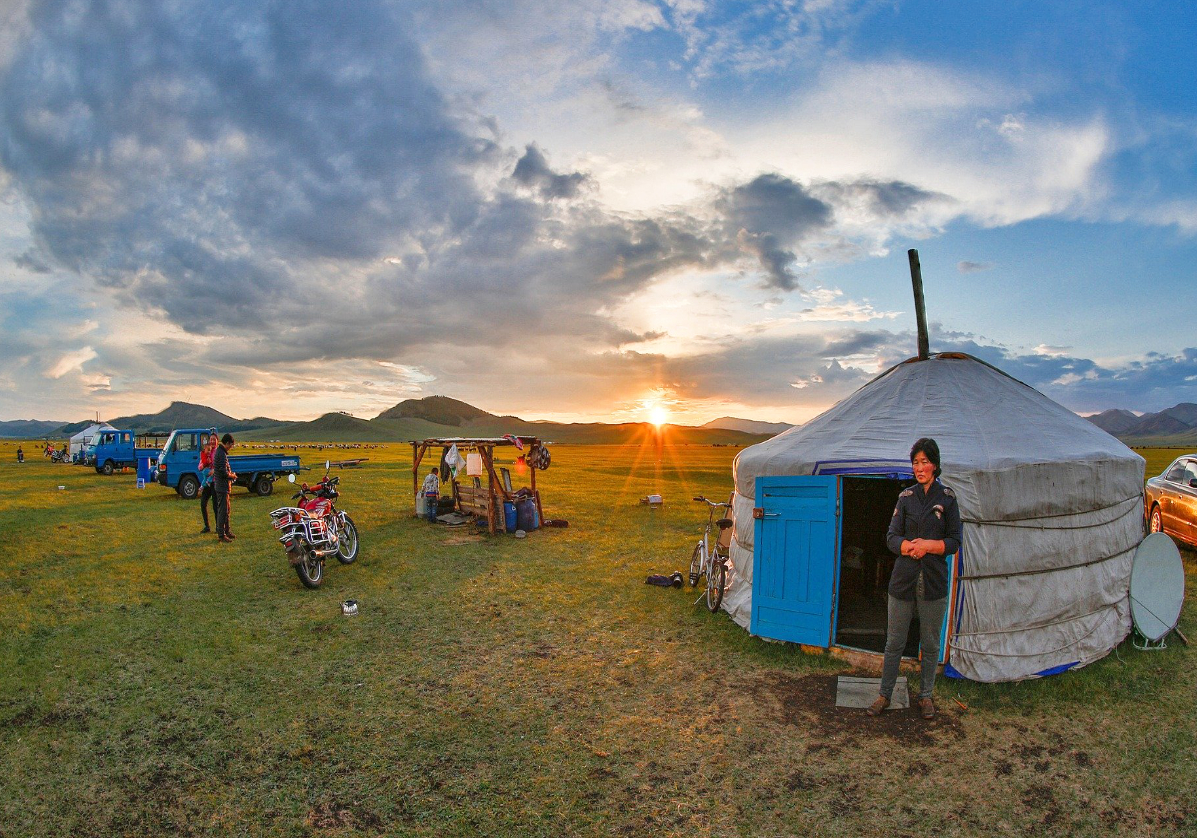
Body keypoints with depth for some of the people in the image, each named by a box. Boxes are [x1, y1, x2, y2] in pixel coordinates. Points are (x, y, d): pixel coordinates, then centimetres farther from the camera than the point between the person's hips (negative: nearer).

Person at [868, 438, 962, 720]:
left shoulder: (947, 498, 1)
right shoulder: (906, 497, 5)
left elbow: (954, 541, 0)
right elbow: (891, 536, 2)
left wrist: (929, 545, -16)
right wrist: (909, 546, -18)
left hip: (934, 582, -1)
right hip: (903, 580, 1)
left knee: (930, 644, 11)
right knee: (894, 642, 7)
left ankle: (926, 695, 29)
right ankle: (885, 694, 20)